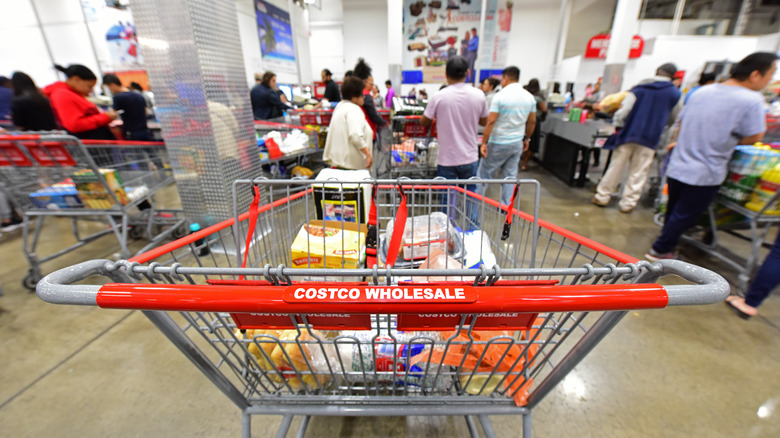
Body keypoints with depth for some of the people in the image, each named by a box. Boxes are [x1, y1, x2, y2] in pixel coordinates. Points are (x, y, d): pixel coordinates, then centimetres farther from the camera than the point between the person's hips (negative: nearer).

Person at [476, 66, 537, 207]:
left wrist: (484, 143, -14)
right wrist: (526, 139, 22)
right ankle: (506, 206, 18)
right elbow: (532, 122, 11)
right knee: (510, 175, 12)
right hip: (517, 143, 6)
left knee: (485, 172, 6)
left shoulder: (500, 96, -13)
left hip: (499, 143, -6)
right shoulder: (530, 97, 5)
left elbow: (491, 121, -17)